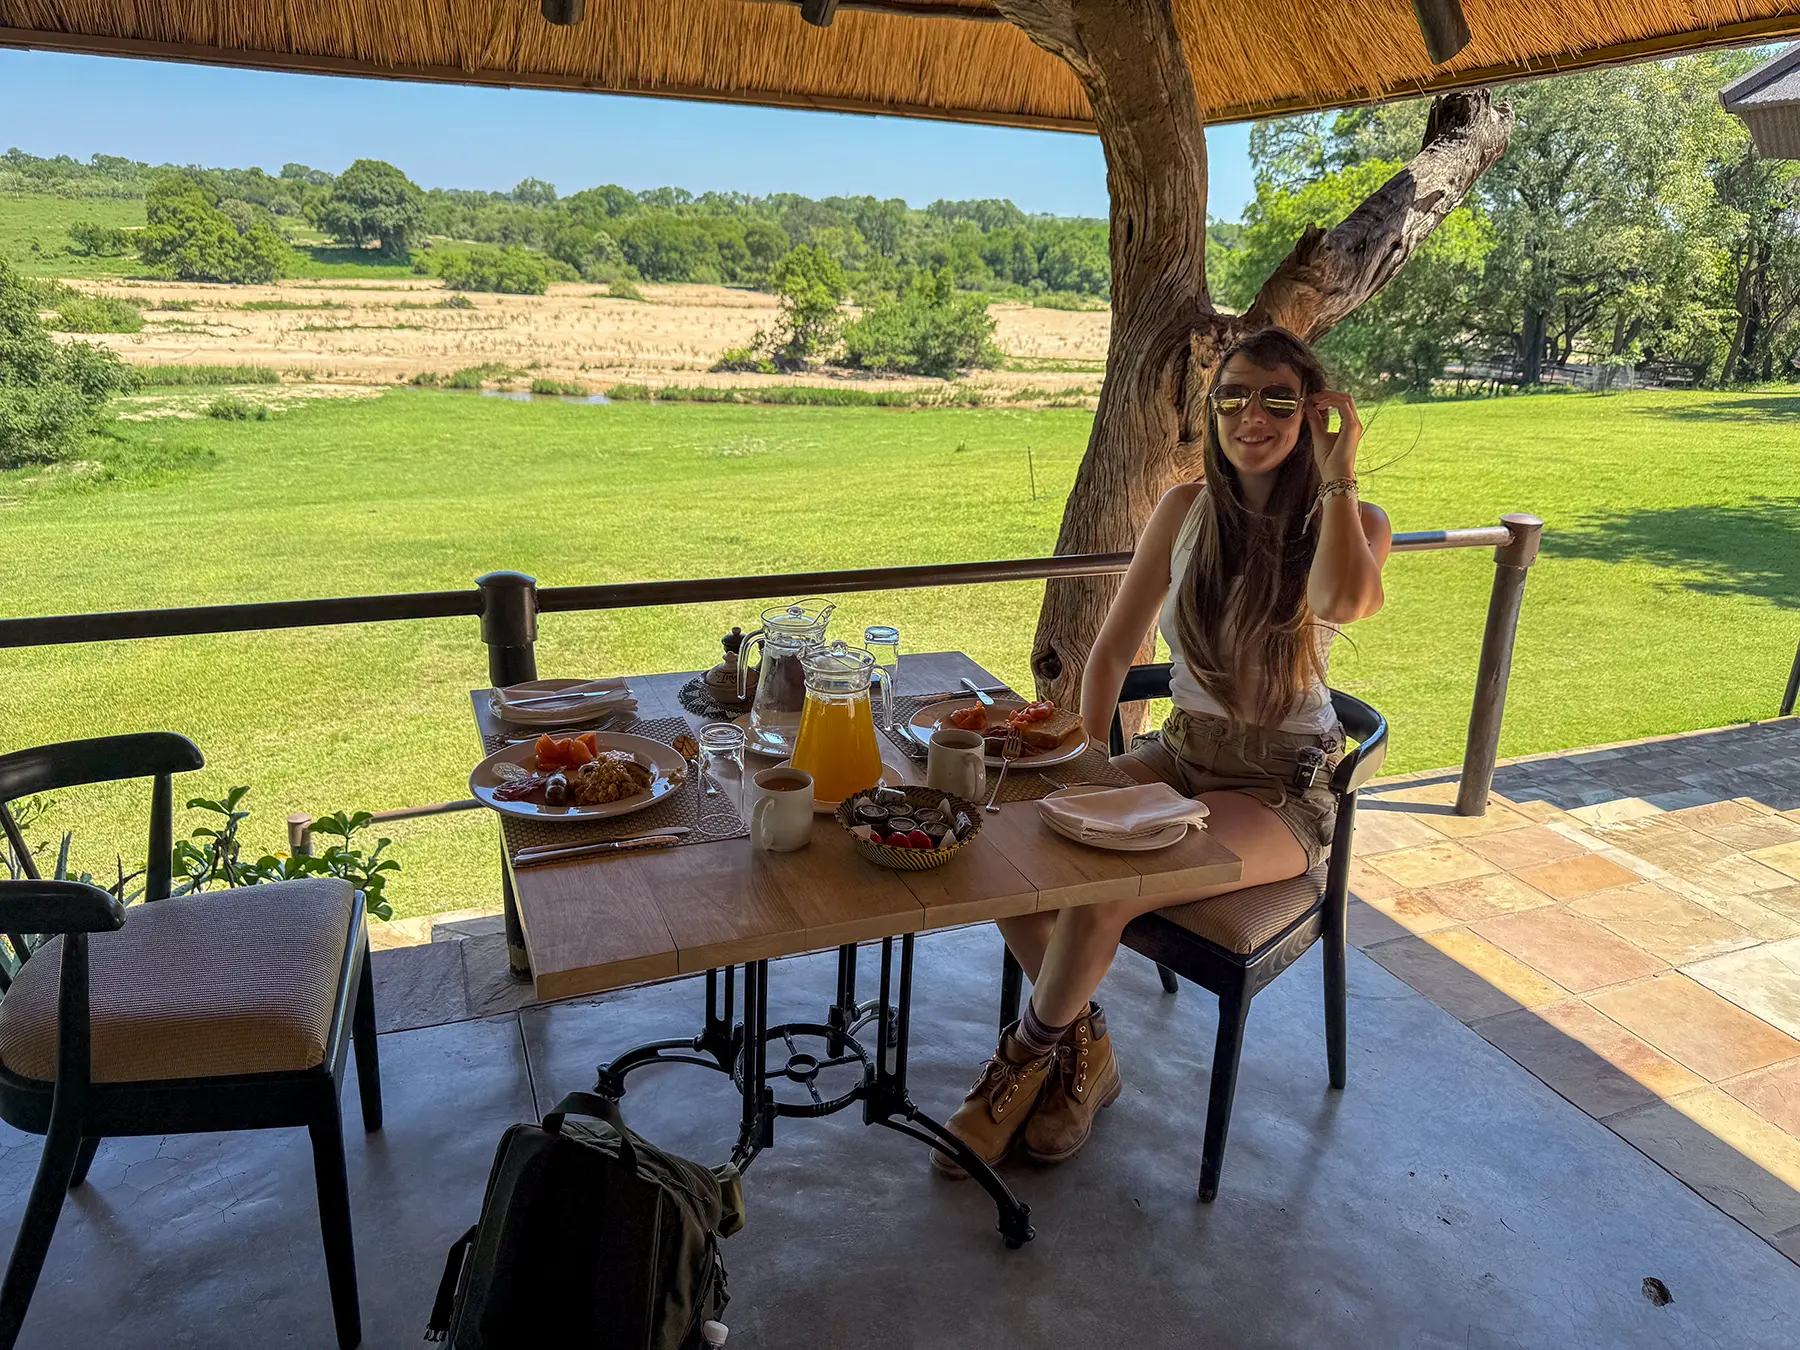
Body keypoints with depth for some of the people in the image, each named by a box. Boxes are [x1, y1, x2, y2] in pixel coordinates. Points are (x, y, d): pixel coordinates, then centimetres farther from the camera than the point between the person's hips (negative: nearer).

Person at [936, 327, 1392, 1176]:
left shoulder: (1353, 523, -7)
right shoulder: (1188, 509, 4)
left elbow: (1342, 603, -34)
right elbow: (1112, 651, 7)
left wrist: (1337, 471, -22)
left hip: (1281, 787, -4)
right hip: (1177, 756, 5)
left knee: (1096, 898, -28)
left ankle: (1024, 1062, 3)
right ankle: (1083, 1052, 5)